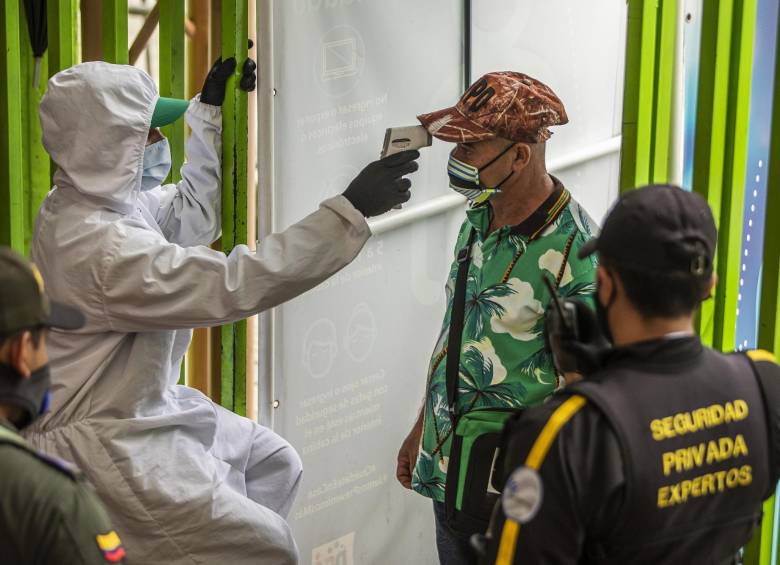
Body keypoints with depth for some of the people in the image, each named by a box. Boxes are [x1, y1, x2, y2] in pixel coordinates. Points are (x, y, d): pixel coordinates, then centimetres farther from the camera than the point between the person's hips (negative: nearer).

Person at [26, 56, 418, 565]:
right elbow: (237, 285, -33)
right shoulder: (100, 247, -31)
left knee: (275, 464, 19)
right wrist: (351, 211, -32)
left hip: (145, 404, 10)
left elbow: (191, 215, 16)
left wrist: (211, 111, 13)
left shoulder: (97, 198, 0)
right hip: (108, 443, -10)